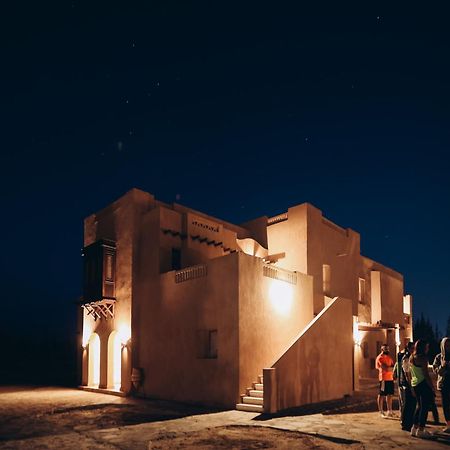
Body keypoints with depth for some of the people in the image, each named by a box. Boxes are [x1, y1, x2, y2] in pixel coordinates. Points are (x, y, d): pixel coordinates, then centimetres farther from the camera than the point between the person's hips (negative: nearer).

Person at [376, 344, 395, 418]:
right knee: (381, 395, -1)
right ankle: (381, 412, 4)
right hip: (384, 379, -8)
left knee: (389, 395, 12)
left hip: (390, 378, 8)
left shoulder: (389, 357, 17)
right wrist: (392, 368, -6)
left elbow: (393, 366, 9)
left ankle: (389, 411, 20)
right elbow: (386, 368, -19)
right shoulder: (380, 358, -9)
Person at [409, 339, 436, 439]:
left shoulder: (411, 357, 11)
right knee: (425, 407, -1)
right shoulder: (422, 358, -15)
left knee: (419, 405, 18)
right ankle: (421, 430, 0)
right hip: (423, 384, -9)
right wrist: (432, 387, -13)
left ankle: (415, 428, 22)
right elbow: (426, 374, -18)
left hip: (414, 384, 9)